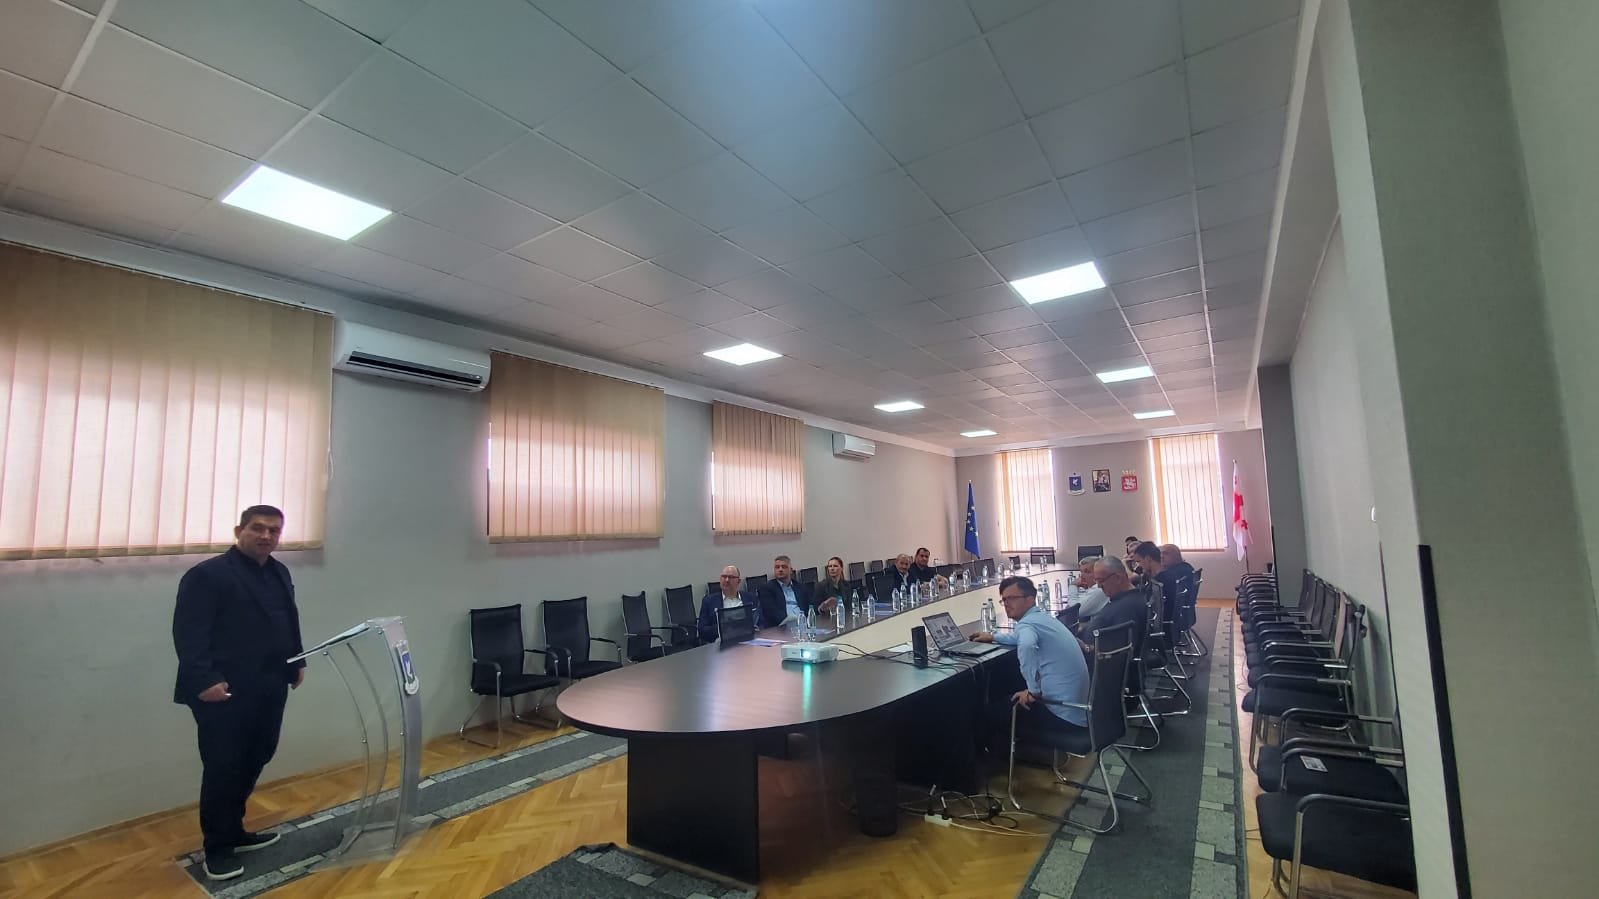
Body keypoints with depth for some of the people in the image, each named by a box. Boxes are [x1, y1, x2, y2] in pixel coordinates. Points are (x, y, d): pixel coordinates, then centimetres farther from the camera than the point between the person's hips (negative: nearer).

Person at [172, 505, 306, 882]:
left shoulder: (279, 573, 13)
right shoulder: (207, 575, -10)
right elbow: (187, 633, -15)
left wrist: (297, 661, 15)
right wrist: (204, 680, -21)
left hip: (269, 689, 7)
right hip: (224, 692, -7)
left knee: (253, 763, 15)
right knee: (223, 769, 3)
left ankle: (234, 831, 32)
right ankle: (217, 847, 19)